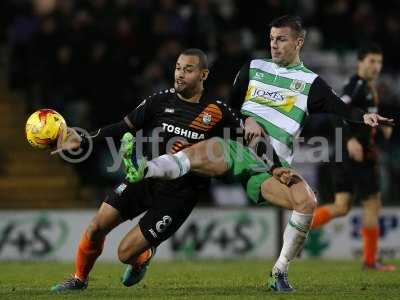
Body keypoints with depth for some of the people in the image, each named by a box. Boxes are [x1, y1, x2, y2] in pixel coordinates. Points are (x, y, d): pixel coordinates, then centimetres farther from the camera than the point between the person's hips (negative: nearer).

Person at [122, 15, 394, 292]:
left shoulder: (311, 83, 11)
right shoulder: (253, 68, 18)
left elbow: (340, 108, -1)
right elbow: (231, 104, 23)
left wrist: (364, 117, -21)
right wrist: (246, 120, 2)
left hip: (271, 165, 0)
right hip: (237, 147, 1)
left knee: (307, 202, -26)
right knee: (198, 154, -34)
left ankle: (279, 273, -12)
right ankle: (140, 172, -52)